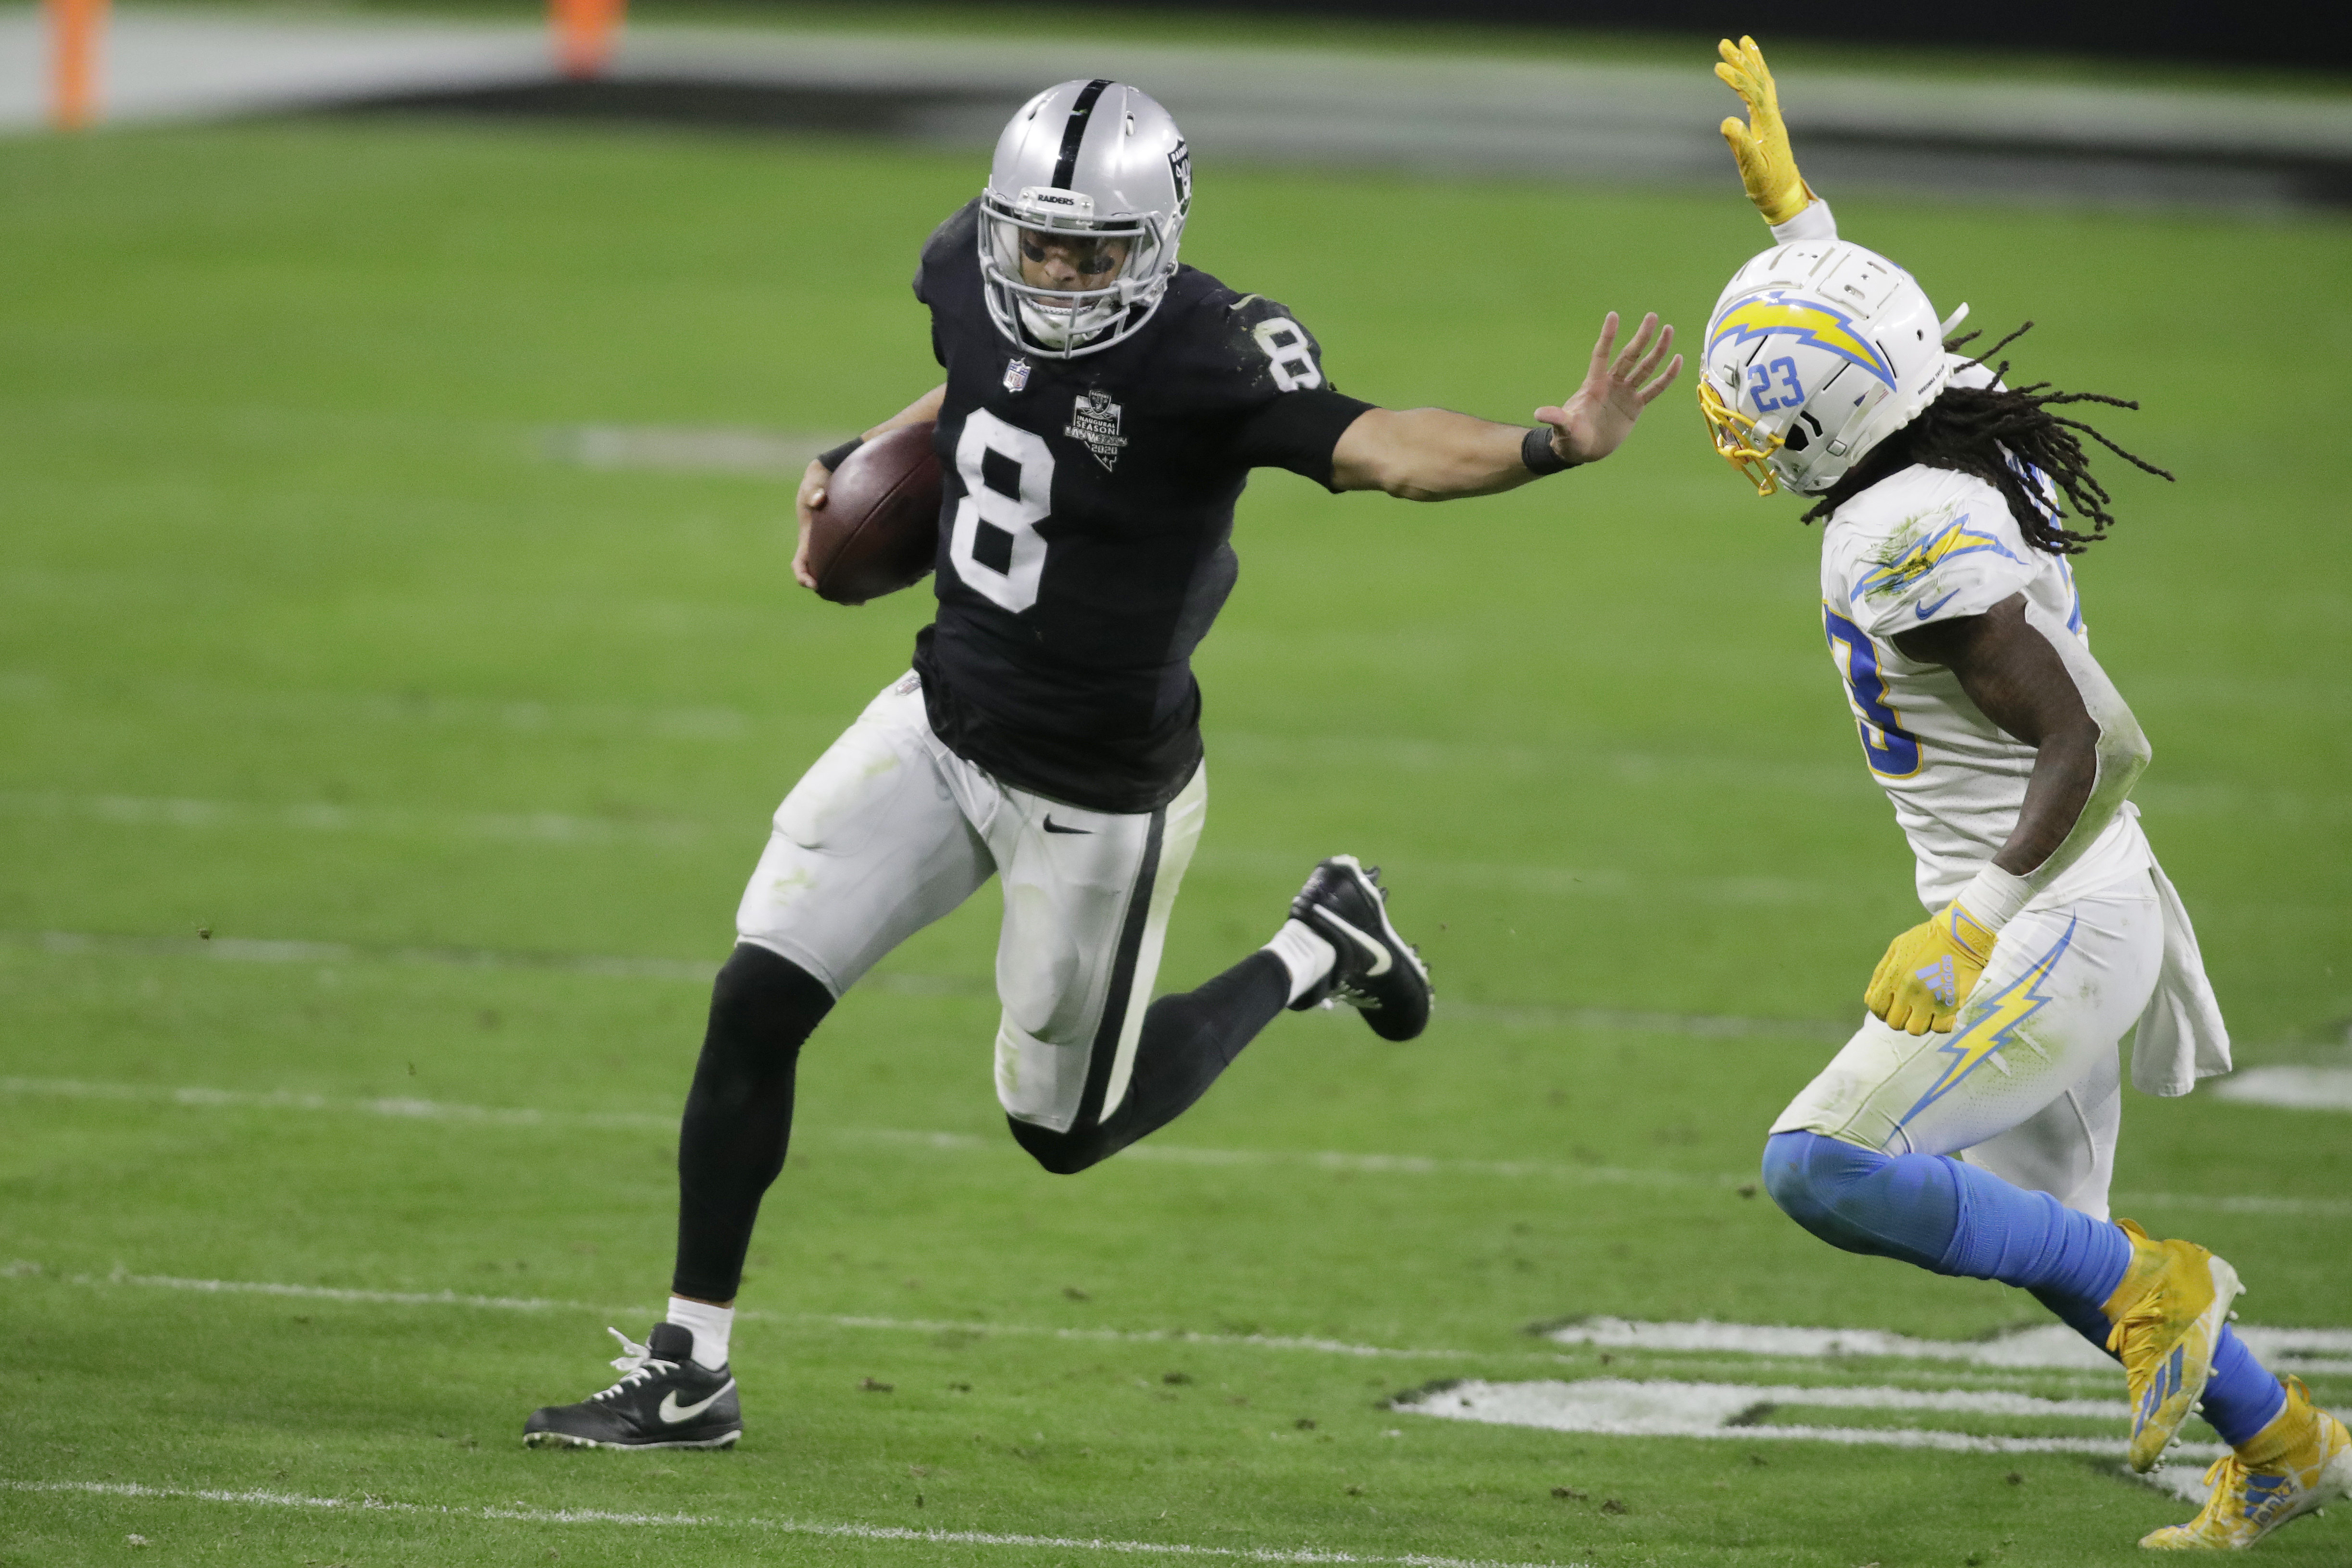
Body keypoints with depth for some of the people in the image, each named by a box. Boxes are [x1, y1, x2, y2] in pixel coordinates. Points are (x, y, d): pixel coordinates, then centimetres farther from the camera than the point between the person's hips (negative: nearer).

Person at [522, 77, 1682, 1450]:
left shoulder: (1208, 354, -26)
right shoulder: (970, 274, -7)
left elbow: (1383, 448, -40)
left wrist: (1550, 447, -55)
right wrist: (867, 461, 10)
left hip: (1098, 795, -6)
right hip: (943, 719, 6)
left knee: (1067, 1124, 11)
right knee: (757, 1002, -4)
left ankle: (1318, 952, 34)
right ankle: (689, 1374, 7)